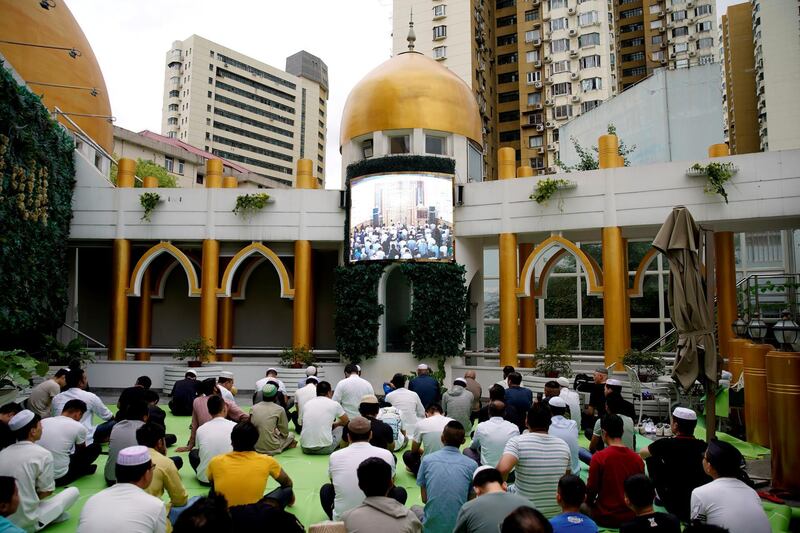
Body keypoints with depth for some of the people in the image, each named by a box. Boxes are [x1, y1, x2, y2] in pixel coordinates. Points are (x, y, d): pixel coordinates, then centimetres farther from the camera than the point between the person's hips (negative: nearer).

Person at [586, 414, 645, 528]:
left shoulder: (599, 457, -17)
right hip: (631, 517, 5)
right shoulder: (637, 458, -5)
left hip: (605, 518, -5)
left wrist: (590, 503, 10)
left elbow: (591, 489, -10)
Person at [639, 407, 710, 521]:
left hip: (677, 508, -4)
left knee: (651, 459, 11)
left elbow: (642, 454, 6)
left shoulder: (666, 444, -15)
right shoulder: (703, 446, -7)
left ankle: (660, 498, 22)